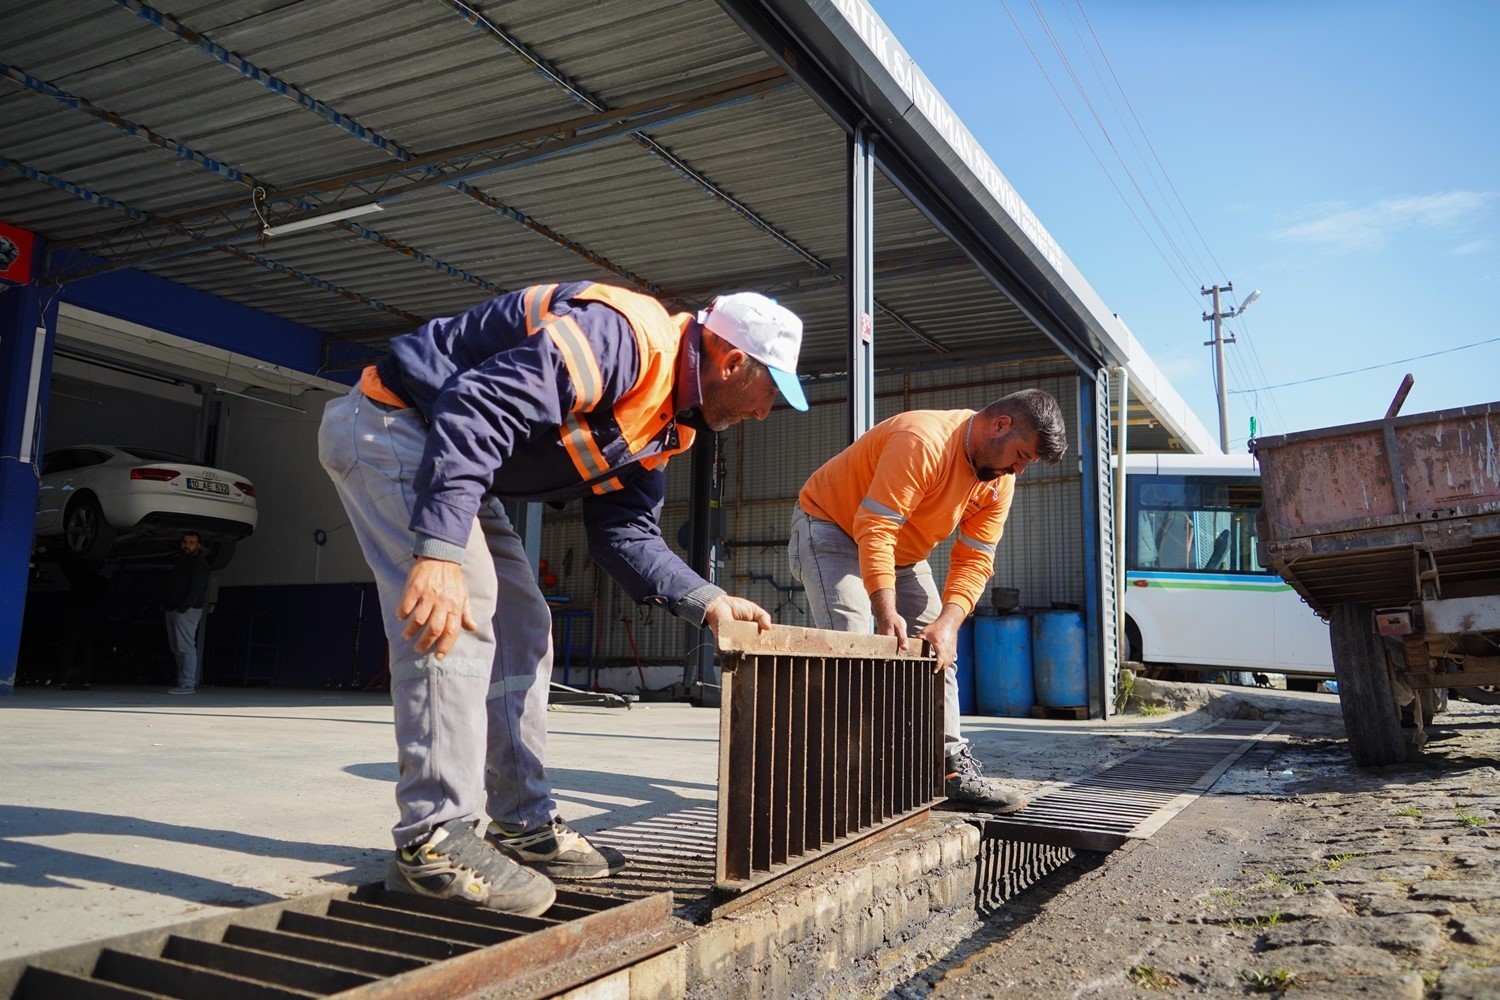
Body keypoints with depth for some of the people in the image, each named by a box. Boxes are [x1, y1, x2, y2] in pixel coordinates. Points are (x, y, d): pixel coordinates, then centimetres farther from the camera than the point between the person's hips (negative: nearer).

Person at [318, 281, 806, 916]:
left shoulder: (666, 422, 6)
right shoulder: (627, 336, -27)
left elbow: (624, 531, 5)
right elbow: (478, 405, -35)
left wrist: (705, 601, -9)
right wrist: (440, 551, -42)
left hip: (463, 460, 11)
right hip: (389, 426, -10)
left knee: (521, 630, 8)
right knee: (458, 620, -21)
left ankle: (525, 826, 14)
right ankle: (432, 839, -13)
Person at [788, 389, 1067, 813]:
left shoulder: (1000, 480, -7)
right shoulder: (922, 441, -32)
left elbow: (974, 561, -10)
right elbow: (873, 529, -36)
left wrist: (947, 622, -26)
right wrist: (887, 613, -40)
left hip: (900, 551, 8)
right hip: (831, 528, -8)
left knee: (938, 648, 2)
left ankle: (954, 767, 8)